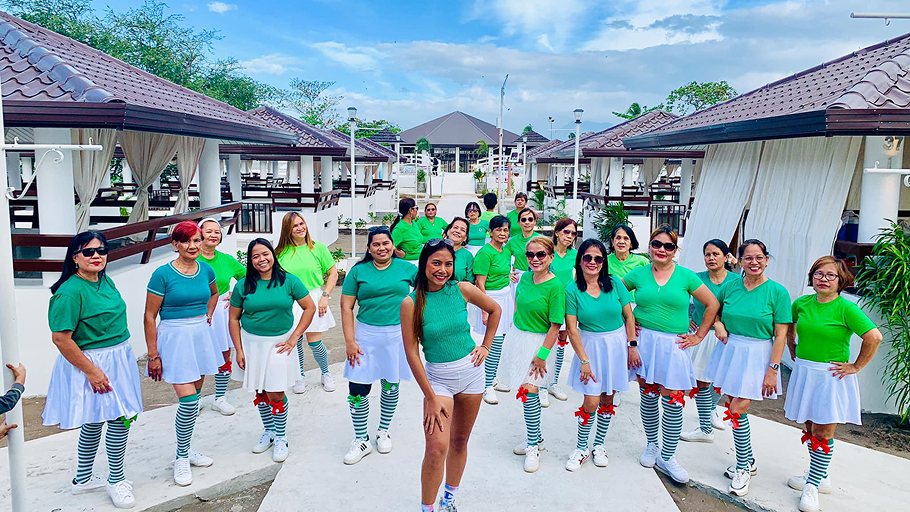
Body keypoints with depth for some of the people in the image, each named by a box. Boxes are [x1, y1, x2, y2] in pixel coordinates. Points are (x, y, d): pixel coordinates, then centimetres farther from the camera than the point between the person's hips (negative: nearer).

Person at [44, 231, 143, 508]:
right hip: (91, 363, -8)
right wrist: (91, 371, -20)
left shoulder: (106, 281, 5)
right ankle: (116, 481, 14)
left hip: (118, 358, 8)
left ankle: (83, 479, 34)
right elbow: (60, 339, -22)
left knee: (93, 422, 18)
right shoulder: (71, 291, -21)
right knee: (121, 418, -6)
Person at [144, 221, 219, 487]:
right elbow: (149, 317, -10)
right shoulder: (163, 274, -13)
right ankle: (181, 458, 9)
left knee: (194, 397, 13)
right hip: (175, 338, -6)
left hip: (201, 336, 6)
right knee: (189, 400, -11)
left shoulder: (206, 270, 3)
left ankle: (186, 449, 29)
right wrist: (153, 356, -10)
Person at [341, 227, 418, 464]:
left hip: (398, 335, 1)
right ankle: (361, 440, 16)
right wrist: (350, 341, -8)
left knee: (391, 386, 13)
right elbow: (346, 307, -1)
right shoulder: (358, 271, 0)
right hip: (367, 335, -1)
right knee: (358, 389, -3)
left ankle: (383, 432, 35)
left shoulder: (405, 268, 2)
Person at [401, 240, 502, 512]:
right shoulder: (411, 303, -13)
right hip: (437, 377, -2)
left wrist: (485, 347, 7)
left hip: (471, 371, 3)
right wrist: (431, 397, -12)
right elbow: (412, 353, -11)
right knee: (437, 447, -13)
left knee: (460, 441, 14)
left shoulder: (462, 289, -7)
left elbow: (495, 310, 11)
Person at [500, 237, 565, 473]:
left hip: (538, 341, -6)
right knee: (527, 389, 12)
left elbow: (555, 325, -17)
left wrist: (542, 355, -18)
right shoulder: (525, 278, 0)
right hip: (518, 336, 6)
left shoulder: (556, 286, -18)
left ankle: (533, 446, 3)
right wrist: (516, 321, 12)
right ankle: (536, 437, 29)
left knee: (529, 389, -12)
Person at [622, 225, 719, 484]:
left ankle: (667, 457, 10)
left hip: (673, 345, -1)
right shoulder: (638, 274, 3)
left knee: (673, 402, -4)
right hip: (644, 342, 1)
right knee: (649, 397, 8)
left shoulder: (686, 276, 1)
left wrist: (698, 336, 5)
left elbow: (712, 304, 7)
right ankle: (652, 446, 28)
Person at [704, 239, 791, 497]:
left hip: (757, 355, -4)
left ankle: (743, 469, 8)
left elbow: (781, 335, -9)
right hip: (729, 350, 5)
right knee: (734, 407, 10)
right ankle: (747, 461, 29)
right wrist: (718, 324, -2)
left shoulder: (777, 291, -10)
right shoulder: (730, 286, 1)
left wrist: (773, 370, -13)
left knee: (737, 409, -10)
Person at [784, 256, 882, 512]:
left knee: (822, 432, 0)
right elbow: (788, 327, 21)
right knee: (810, 428, 13)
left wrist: (855, 367, -14)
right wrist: (794, 353, 14)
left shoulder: (846, 308, -13)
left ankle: (813, 486, 11)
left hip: (831, 376, -5)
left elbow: (874, 337, -20)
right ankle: (820, 477, 29)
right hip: (804, 373, 5)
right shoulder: (801, 303, 2)